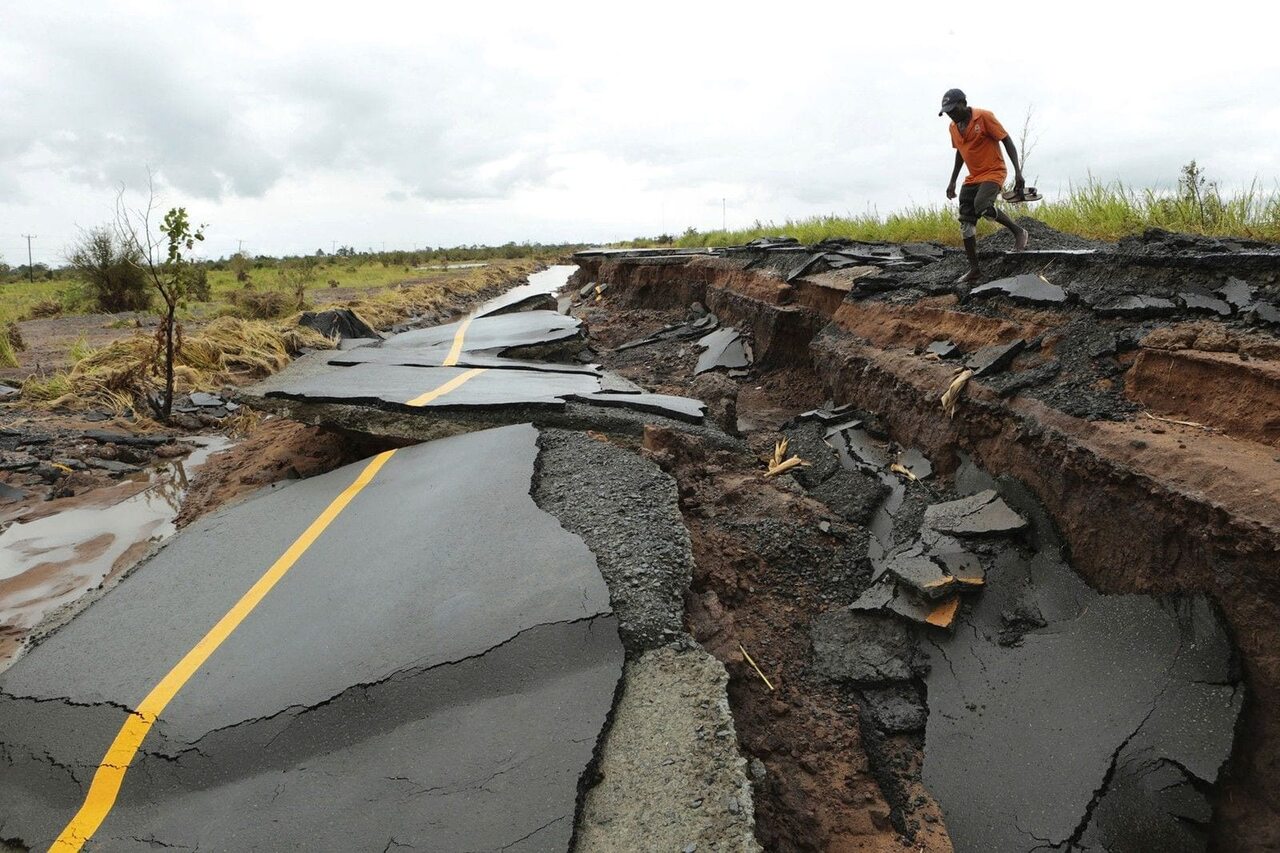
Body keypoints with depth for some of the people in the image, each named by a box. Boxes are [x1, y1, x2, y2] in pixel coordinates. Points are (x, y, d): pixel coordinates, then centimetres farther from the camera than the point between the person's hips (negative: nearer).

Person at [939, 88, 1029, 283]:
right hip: (972, 178, 7)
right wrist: (952, 181, 18)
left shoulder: (984, 117, -14)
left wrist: (1018, 171, -19)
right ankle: (974, 269, 0)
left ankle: (1019, 232, -9)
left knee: (981, 206, -32)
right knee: (966, 221, -3)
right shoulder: (954, 127, 6)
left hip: (993, 173, -7)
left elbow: (1007, 141, -12)